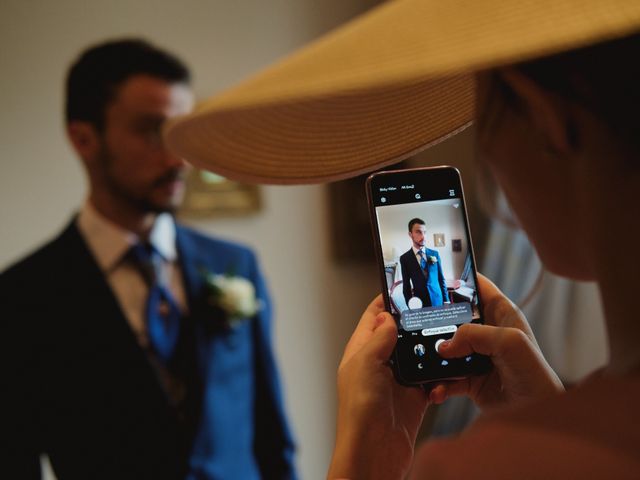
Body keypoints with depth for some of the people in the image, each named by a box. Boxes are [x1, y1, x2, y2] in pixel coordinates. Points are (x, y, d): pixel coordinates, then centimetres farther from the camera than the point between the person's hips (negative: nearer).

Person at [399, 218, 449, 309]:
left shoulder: (435, 254, 6)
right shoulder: (405, 258, -1)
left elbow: (441, 279, 9)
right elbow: (406, 285, 1)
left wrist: (446, 300, 5)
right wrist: (410, 306, -2)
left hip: (438, 300, 2)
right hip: (419, 303, -2)